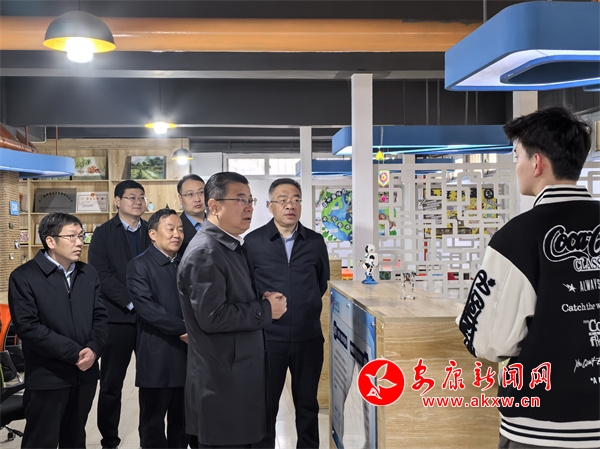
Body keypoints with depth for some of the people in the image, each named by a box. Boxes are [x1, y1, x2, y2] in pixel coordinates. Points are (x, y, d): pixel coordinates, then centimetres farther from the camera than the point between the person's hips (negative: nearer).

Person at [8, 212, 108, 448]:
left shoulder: (88, 274, 11)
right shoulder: (24, 277, -8)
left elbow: (100, 316, 7)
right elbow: (28, 327, -16)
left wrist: (93, 349, -13)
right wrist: (74, 353, -19)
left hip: (85, 373, 5)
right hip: (47, 377, -5)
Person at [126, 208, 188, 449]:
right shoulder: (139, 266, -5)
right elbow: (146, 307, -17)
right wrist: (185, 329, -18)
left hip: (187, 355, 5)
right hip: (158, 359, -5)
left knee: (182, 422, 13)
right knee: (153, 423, 6)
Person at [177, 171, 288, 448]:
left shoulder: (233, 247, 13)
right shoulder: (205, 252, -19)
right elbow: (212, 317, -26)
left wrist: (265, 300, 1)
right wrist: (266, 310, -16)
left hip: (240, 375, 10)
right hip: (222, 382, -10)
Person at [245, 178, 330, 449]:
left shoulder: (316, 241, 3)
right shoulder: (253, 241, -5)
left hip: (309, 337, 2)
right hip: (268, 338, -2)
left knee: (307, 405, 13)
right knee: (265, 406, 10)